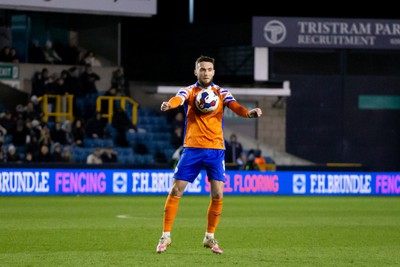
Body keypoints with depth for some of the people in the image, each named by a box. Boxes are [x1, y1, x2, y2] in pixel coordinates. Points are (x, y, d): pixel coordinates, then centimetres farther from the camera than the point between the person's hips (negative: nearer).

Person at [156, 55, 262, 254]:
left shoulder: (221, 93, 6)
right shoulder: (189, 91, 2)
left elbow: (234, 106, -13)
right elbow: (179, 99, -21)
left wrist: (248, 113, -36)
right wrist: (168, 105, -46)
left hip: (215, 149, 1)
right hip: (192, 148, -1)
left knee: (217, 194, -5)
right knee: (176, 190, -5)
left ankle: (210, 237, 12)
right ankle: (165, 236, 5)